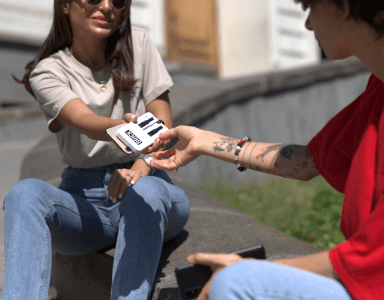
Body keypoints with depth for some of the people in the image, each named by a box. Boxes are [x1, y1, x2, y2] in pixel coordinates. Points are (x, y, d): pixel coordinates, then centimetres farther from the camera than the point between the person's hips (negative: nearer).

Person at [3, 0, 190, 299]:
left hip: (148, 182, 0)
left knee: (144, 191, -36)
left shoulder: (138, 44, 5)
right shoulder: (48, 71, 0)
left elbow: (163, 122, 1)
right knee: (25, 192, -30)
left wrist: (141, 167, -21)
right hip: (84, 200, 0)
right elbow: (84, 121, -20)